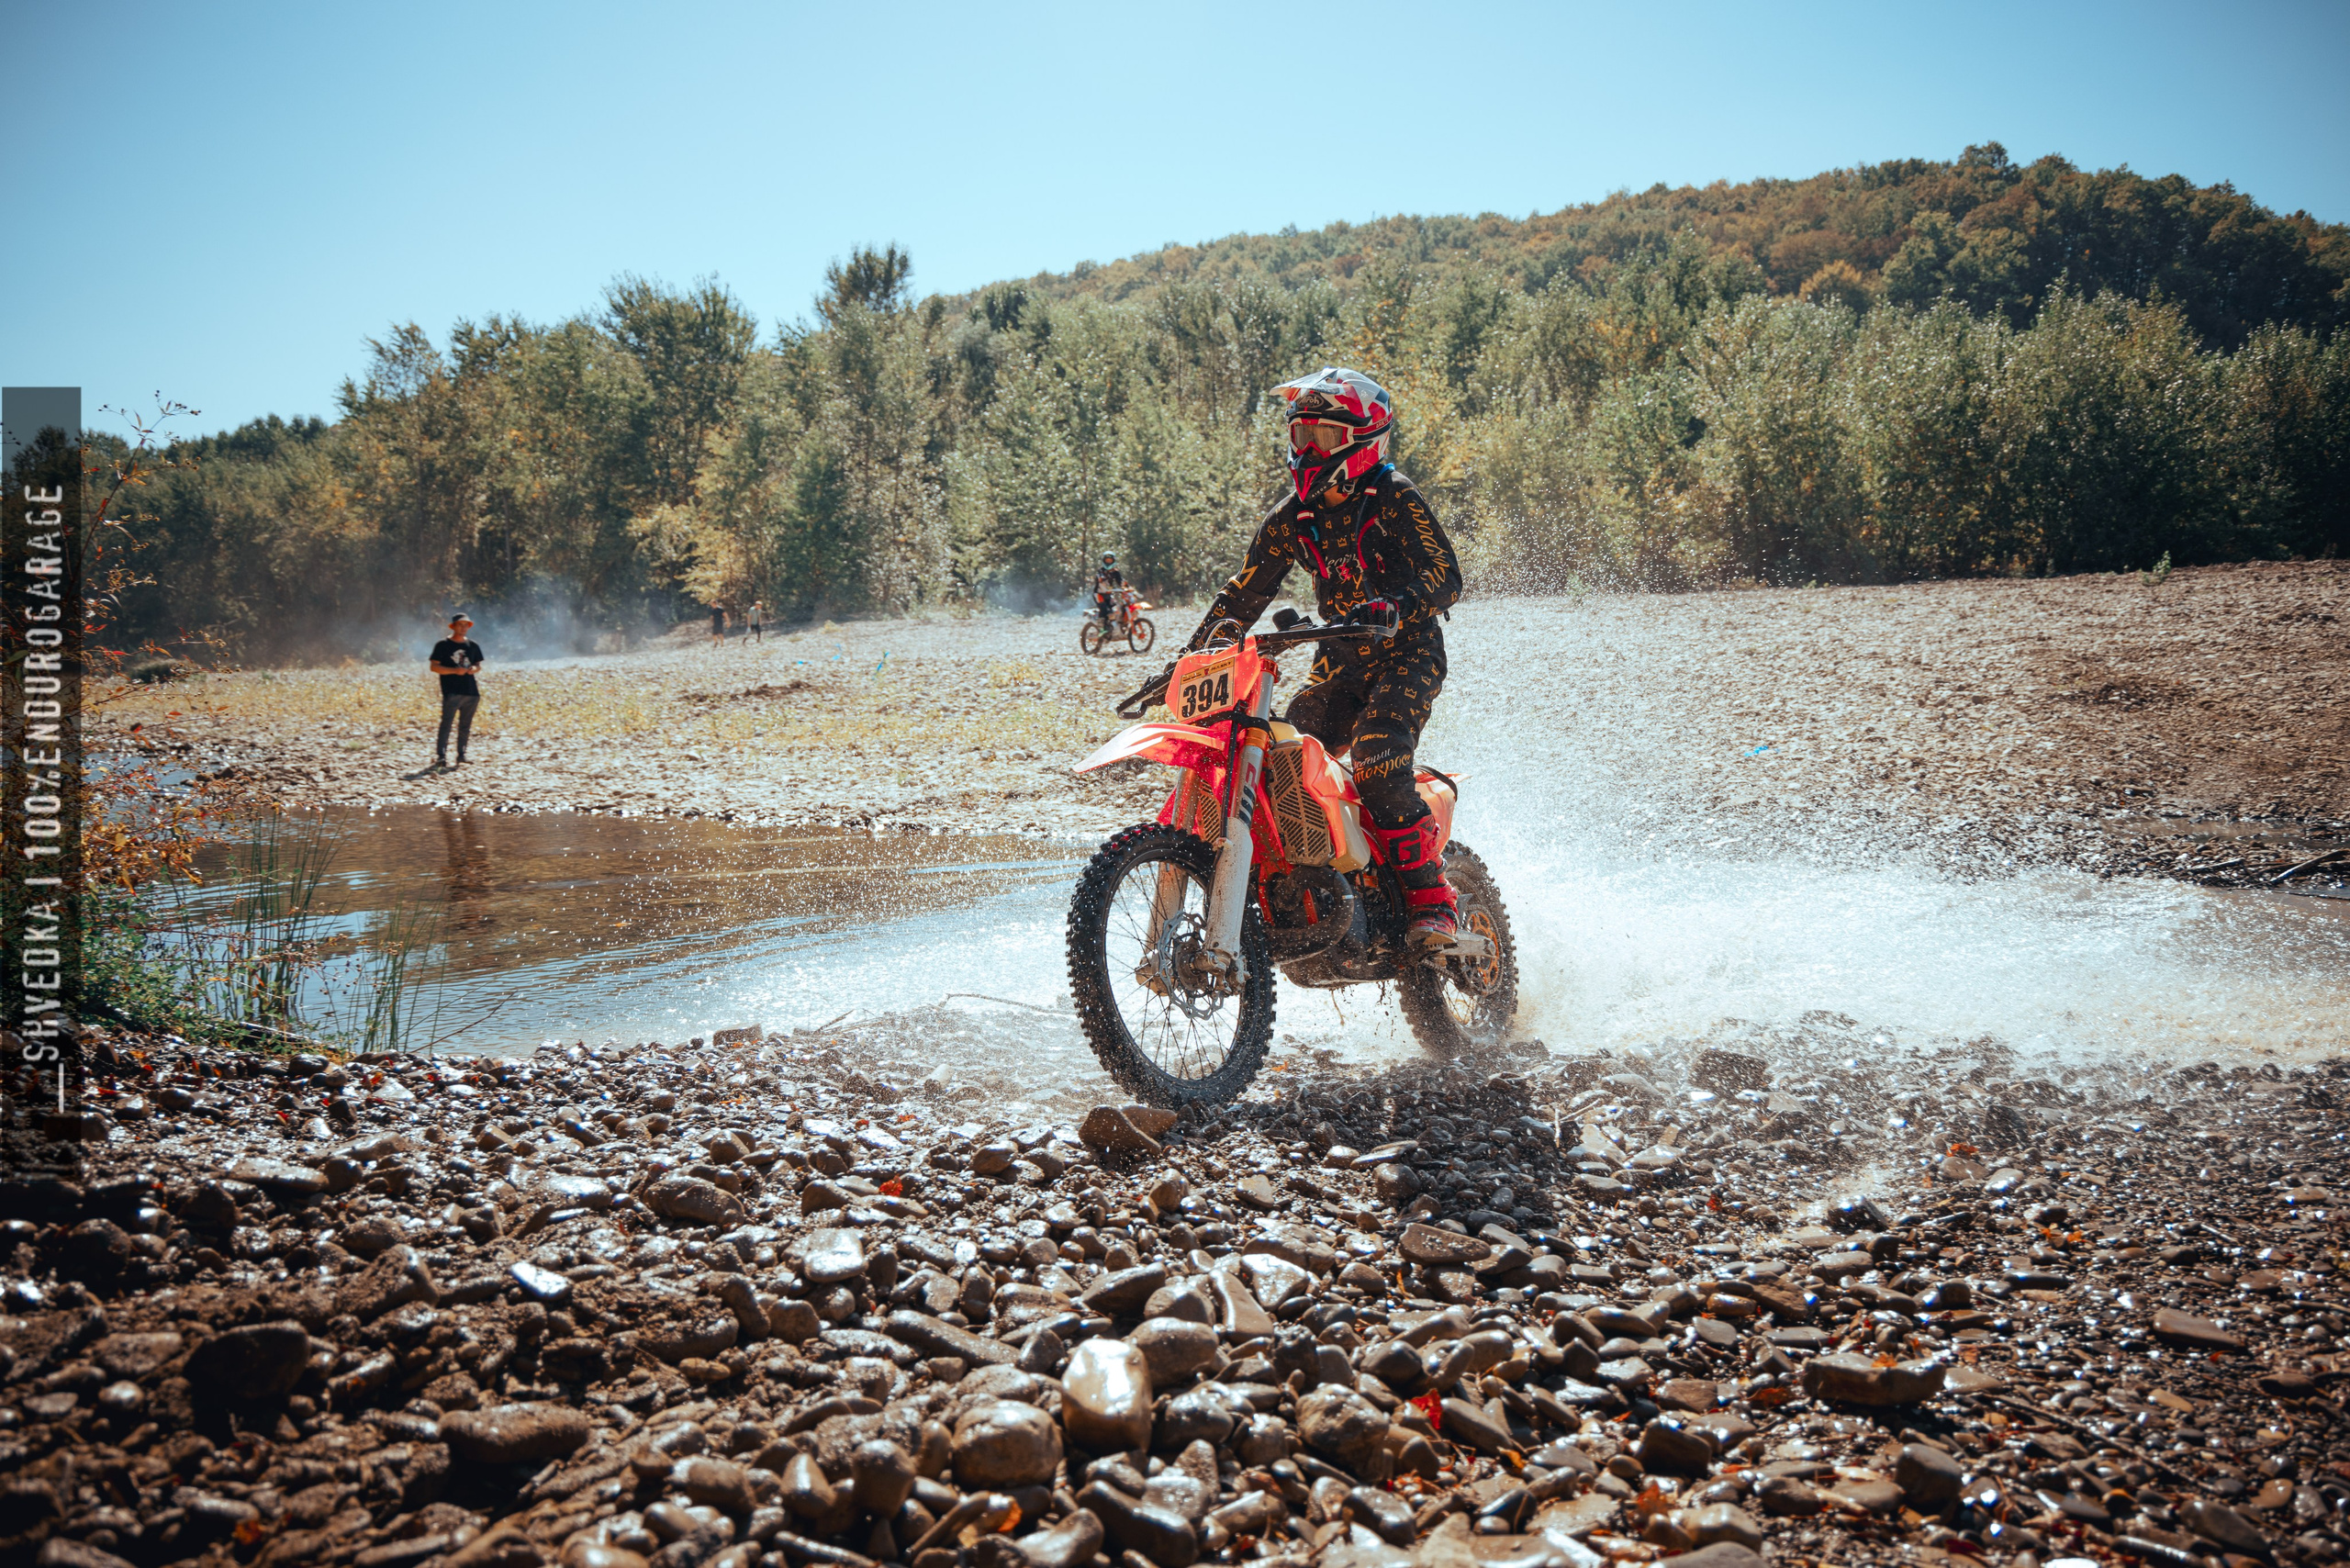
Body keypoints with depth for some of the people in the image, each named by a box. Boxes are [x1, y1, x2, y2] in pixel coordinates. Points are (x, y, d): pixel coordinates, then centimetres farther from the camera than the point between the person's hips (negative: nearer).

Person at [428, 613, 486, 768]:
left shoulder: (473, 646, 14)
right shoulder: (442, 645, 0)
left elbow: (478, 664, 22)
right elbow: (434, 667, -4)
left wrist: (474, 669, -3)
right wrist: (455, 670, -16)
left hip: (471, 691, 5)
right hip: (451, 691, -5)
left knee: (465, 725, 8)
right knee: (446, 722, -14)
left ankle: (461, 755, 15)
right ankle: (440, 756, -17)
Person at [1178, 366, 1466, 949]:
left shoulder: (1394, 498, -9)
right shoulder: (1294, 516, 9)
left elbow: (1446, 577, -17)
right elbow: (1243, 593, 10)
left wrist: (1390, 607, -37)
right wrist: (1186, 661, 2)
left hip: (1407, 657, -6)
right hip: (1339, 664, 6)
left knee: (1377, 764, -29)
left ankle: (1434, 904, -21)